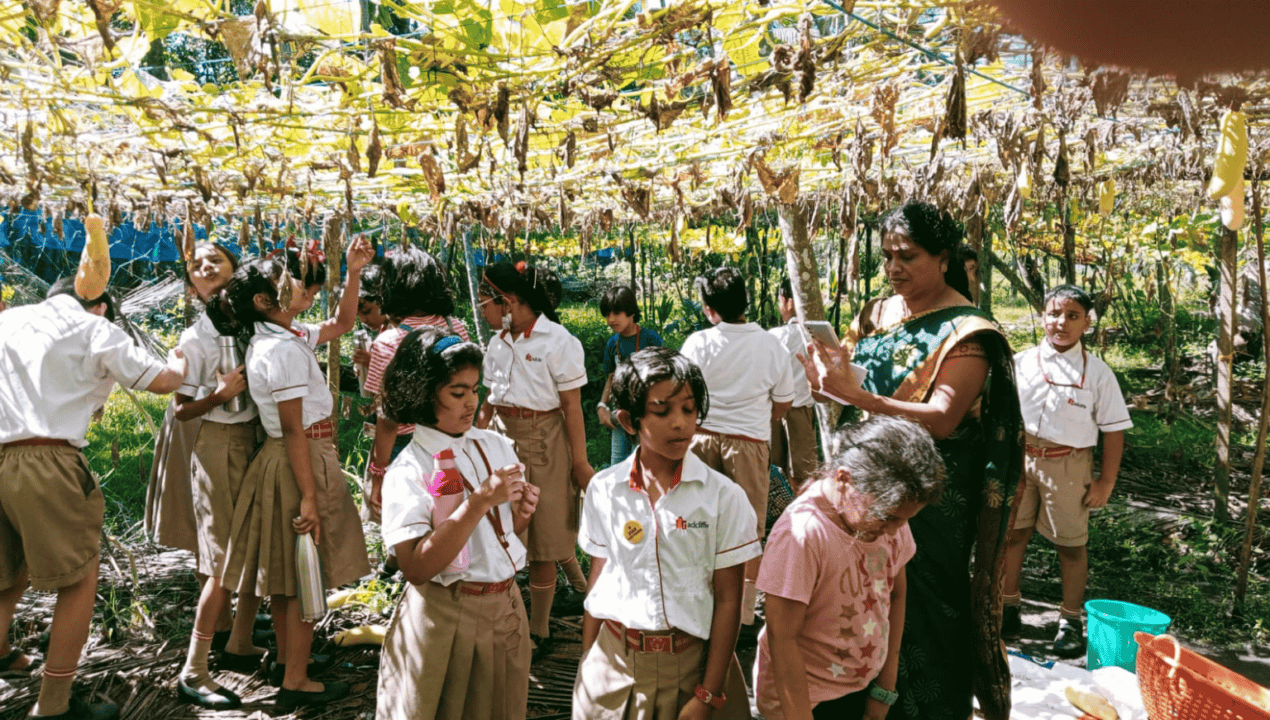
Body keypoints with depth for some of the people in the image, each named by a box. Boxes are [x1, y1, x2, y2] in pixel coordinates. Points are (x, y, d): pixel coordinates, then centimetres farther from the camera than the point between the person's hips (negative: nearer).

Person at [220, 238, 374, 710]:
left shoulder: (284, 336, 7)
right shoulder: (284, 350, -22)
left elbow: (341, 324, 21)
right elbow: (295, 430, -24)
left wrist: (354, 273, 12)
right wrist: (309, 497, -23)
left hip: (282, 461, 10)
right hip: (300, 464, -10)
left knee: (286, 574, 21)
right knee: (304, 578, 2)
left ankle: (286, 659, 37)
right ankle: (295, 682, 14)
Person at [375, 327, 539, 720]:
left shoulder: (497, 446, 1)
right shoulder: (407, 472, -15)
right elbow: (417, 568, -24)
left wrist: (520, 514, -10)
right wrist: (480, 501, -28)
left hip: (506, 608, 5)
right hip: (445, 618, -5)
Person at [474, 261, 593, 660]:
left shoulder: (557, 341, -11)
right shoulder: (498, 344, 7)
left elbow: (572, 407, -11)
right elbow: (490, 402, 15)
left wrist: (579, 462, -10)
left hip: (544, 444, -6)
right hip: (504, 440, 6)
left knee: (543, 542, 3)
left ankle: (539, 632, 16)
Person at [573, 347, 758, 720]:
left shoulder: (723, 496, -9)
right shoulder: (604, 490, -2)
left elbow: (728, 601, -7)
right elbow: (598, 583, 5)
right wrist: (587, 670, 8)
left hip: (691, 662, -2)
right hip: (614, 661, 2)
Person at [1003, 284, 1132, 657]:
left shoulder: (1097, 372, -1)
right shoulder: (1021, 362, 3)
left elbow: (1114, 430, 0)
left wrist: (1106, 482, -4)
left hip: (1068, 464, -2)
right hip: (1020, 457, 2)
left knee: (1070, 544, 8)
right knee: (1013, 533, 10)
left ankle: (1071, 619, 22)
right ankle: (1007, 607, 27)